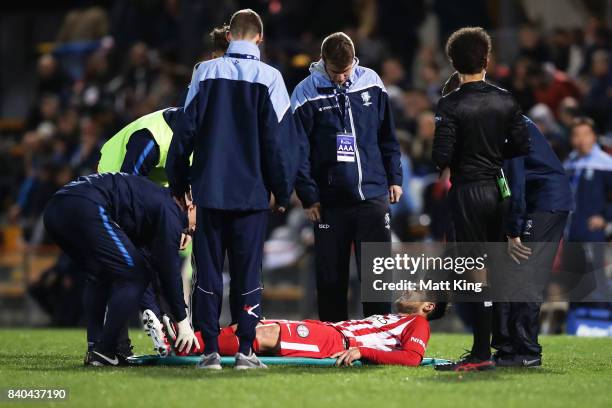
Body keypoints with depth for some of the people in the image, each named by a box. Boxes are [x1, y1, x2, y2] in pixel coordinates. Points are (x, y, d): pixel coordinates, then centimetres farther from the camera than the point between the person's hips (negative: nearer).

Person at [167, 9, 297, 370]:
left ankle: (211, 351, 2)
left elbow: (186, 130, 3)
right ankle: (246, 350, 0)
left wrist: (179, 183, 12)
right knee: (249, 272, 4)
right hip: (252, 192, -1)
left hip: (209, 190, 1)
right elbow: (279, 140, -1)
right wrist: (283, 191, 8)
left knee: (209, 271, 5)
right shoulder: (269, 78, -2)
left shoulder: (206, 72, 2)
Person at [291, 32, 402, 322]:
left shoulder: (371, 83, 4)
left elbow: (387, 135, 13)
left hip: (373, 195, 2)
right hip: (330, 200, -2)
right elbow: (299, 151, -4)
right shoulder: (307, 94, -5)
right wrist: (308, 197, -7)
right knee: (331, 276, 5)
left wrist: (394, 178, 11)